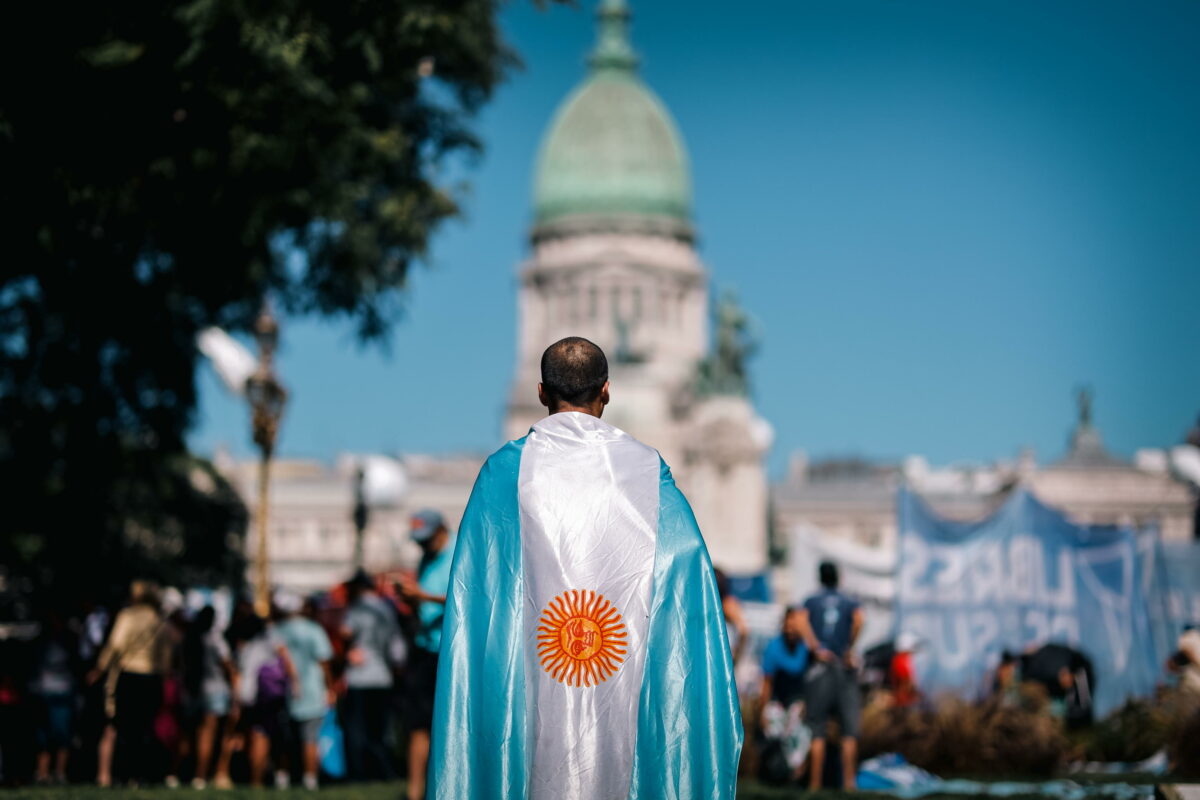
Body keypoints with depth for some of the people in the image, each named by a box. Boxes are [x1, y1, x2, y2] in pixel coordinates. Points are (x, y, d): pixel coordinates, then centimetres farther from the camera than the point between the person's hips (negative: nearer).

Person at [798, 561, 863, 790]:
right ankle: (849, 781, -4)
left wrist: (816, 648, -13)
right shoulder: (850, 603, 10)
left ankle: (815, 784, -3)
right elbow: (858, 621, -12)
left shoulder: (811, 602, 11)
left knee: (818, 730, 0)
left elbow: (802, 621, -10)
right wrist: (850, 649, -6)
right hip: (845, 668, 0)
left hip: (821, 667, 0)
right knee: (849, 730, 3)